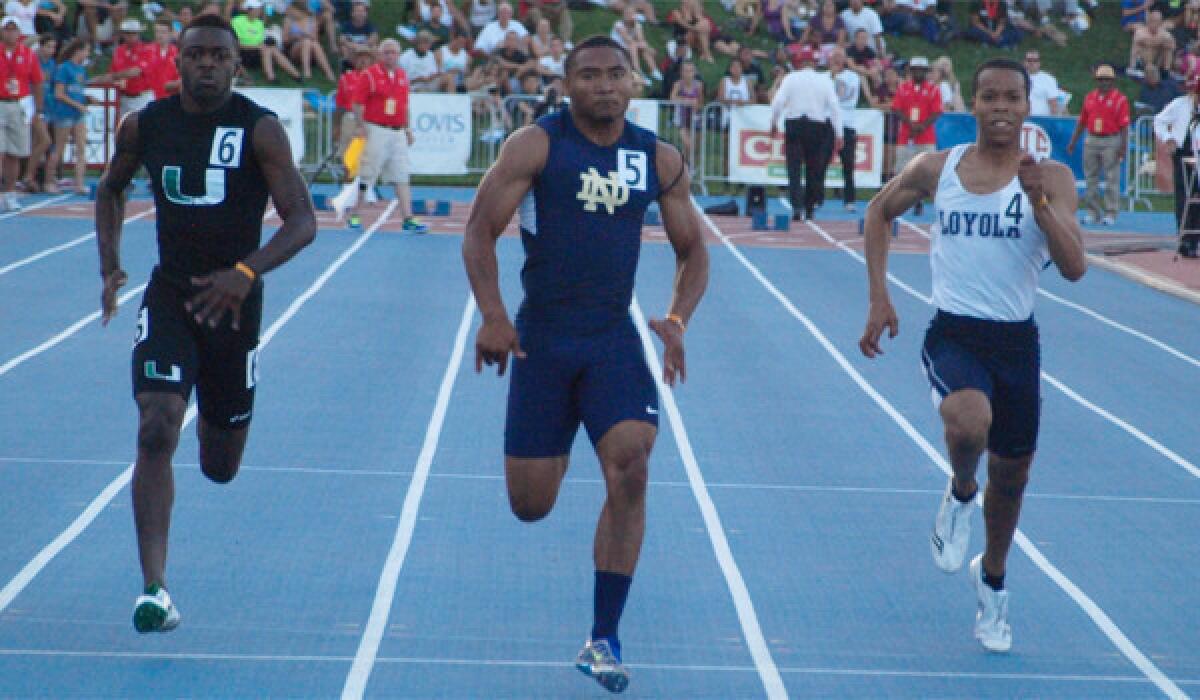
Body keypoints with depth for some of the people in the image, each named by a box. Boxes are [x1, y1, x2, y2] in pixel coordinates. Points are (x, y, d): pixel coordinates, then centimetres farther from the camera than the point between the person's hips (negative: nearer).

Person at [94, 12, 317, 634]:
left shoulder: (259, 130, -12)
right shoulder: (145, 126, -2)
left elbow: (302, 222, -17)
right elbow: (110, 190, 18)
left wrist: (247, 272, -33)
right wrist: (109, 266, 5)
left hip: (232, 301, -1)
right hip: (168, 296, 1)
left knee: (221, 468, 11)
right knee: (156, 430, -20)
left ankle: (214, 421, 52)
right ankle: (154, 588, -21)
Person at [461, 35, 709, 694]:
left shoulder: (661, 160, 4)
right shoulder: (536, 145, -7)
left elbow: (692, 251, 13)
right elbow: (479, 231, -7)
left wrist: (677, 320, -4)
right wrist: (492, 316, -17)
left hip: (615, 338, 2)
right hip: (541, 337, -2)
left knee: (630, 471, -19)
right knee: (530, 506, 1)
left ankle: (603, 641, -7)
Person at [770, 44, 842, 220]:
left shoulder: (791, 78, -1)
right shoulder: (825, 80, 1)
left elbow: (777, 102, -7)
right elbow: (835, 107, -3)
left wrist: (774, 124, 8)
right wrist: (838, 134, -1)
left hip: (794, 126, -1)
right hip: (818, 127, 1)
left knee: (794, 170, -2)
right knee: (813, 171, 12)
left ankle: (798, 208, -18)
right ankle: (809, 208, 18)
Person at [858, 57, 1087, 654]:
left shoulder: (1051, 178, -5)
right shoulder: (937, 169, -1)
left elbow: (1074, 268, -14)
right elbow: (880, 212, 16)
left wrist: (1038, 201, -27)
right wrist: (878, 298, 9)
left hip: (1016, 341, 1)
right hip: (953, 332, -1)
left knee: (1011, 477, 14)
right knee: (969, 421, -34)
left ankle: (993, 582, 42)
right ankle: (959, 493, 2)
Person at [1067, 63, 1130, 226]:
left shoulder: (1119, 99, -4)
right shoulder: (1089, 97, 12)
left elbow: (1124, 125, -8)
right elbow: (1082, 121, 17)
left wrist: (1123, 146, -15)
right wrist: (1073, 141, 13)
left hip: (1111, 142, -5)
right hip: (1091, 140, 5)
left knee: (1111, 179, -3)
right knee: (1091, 177, 7)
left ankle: (1110, 214, 0)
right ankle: (1095, 212, 15)